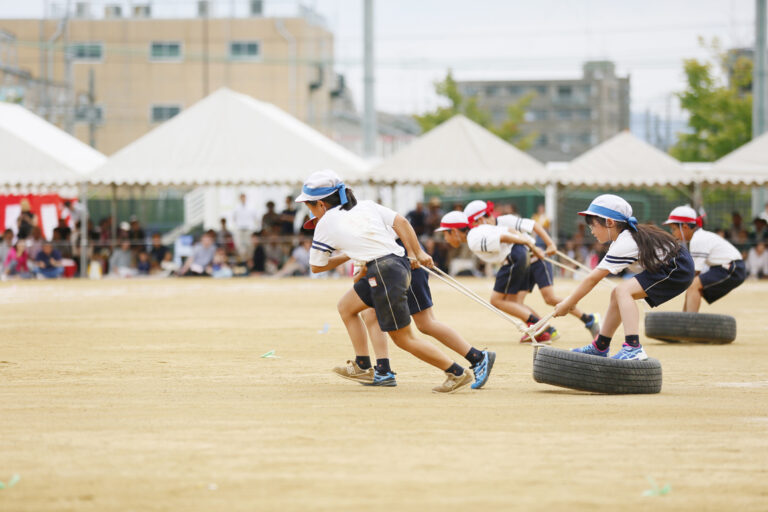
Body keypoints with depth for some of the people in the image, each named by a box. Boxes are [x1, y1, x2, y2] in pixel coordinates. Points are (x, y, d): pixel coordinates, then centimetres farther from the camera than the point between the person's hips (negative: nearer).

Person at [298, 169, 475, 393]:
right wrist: (417, 253, 9)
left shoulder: (325, 224, 5)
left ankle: (458, 373, -3)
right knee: (347, 306, 22)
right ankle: (363, 366, 20)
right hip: (400, 264, 8)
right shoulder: (367, 206, 18)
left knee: (404, 339, 0)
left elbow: (316, 267, 15)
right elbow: (400, 222, 8)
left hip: (383, 272, -8)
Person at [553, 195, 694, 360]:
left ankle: (633, 348, -32)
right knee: (617, 294, 10)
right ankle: (600, 347, 22)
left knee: (623, 290, -22)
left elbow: (592, 279, -17)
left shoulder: (624, 245, -20)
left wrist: (567, 304, -11)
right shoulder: (624, 238, 8)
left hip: (678, 270, -10)